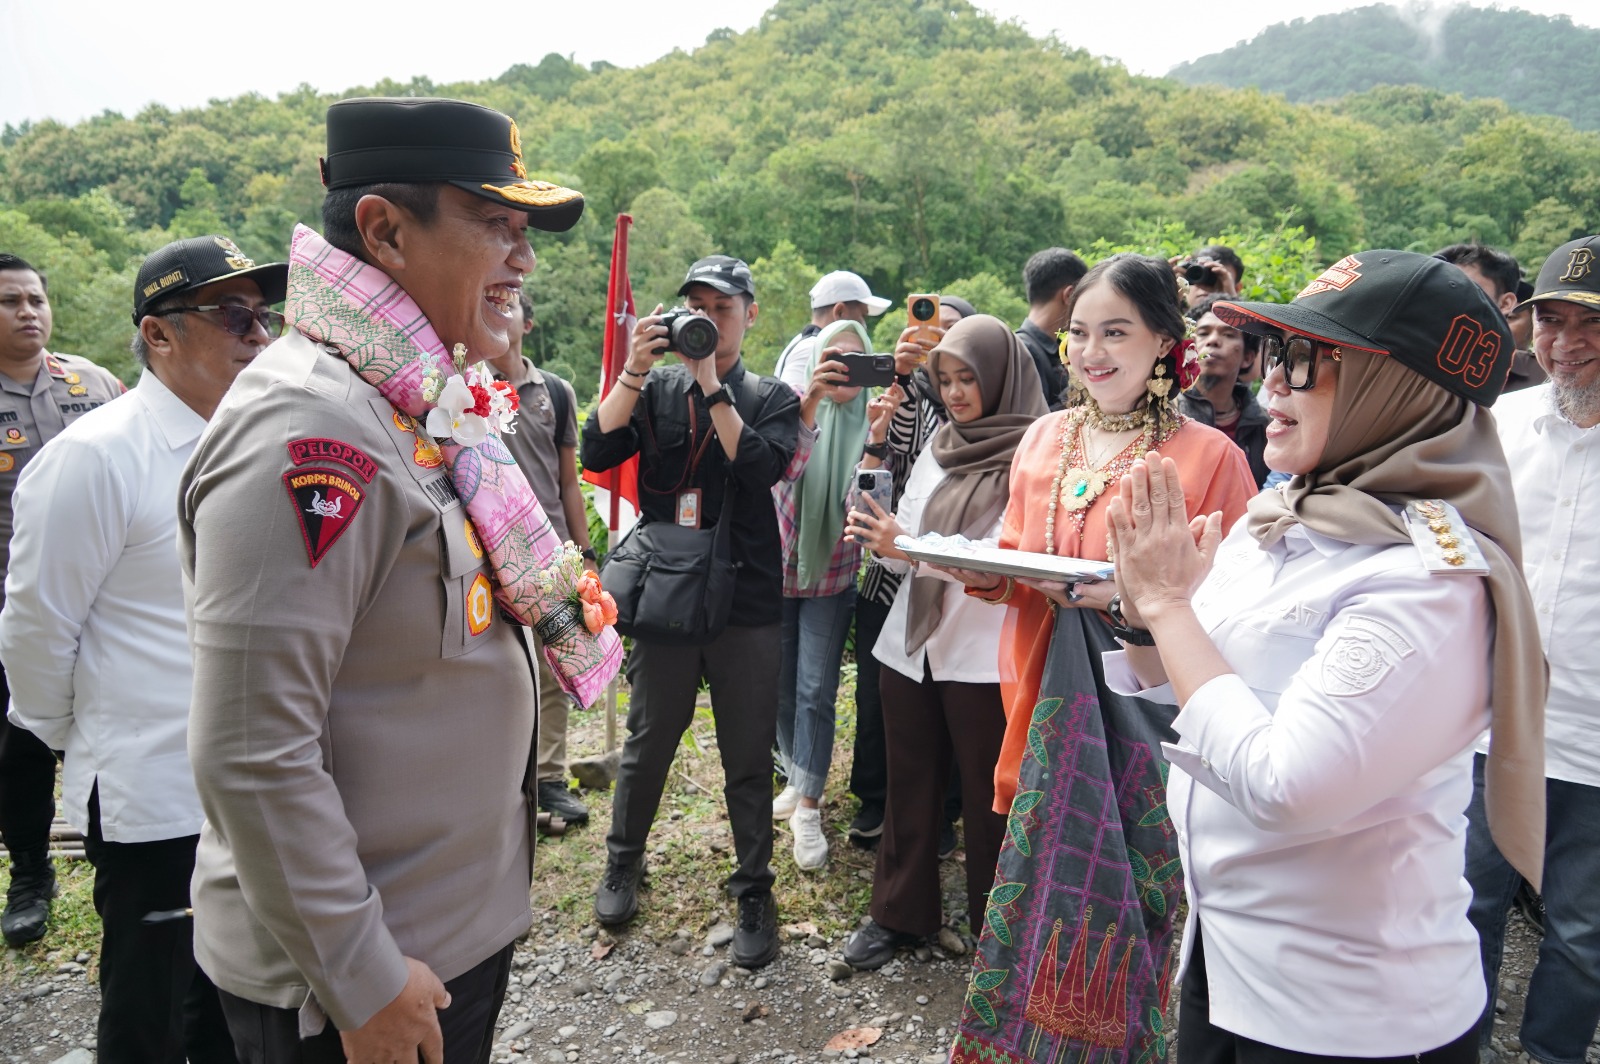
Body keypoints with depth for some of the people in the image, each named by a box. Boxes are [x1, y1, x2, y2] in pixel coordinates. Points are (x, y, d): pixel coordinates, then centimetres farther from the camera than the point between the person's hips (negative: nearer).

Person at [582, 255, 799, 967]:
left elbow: (759, 467, -17)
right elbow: (596, 453, -7)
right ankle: (623, 862, 38)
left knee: (748, 759, 8)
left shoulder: (772, 398, 3)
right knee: (648, 743, 15)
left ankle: (754, 893, 24)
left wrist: (711, 382, -16)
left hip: (747, 605, -1)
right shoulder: (655, 389, 7)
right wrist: (635, 369, -14)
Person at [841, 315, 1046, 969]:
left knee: (985, 793, 8)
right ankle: (899, 912, 32)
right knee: (909, 785, 15)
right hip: (911, 640, 6)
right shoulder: (940, 444, 11)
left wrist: (908, 545, -22)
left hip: (983, 654, -5)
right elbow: (898, 545, 9)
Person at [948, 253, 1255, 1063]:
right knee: (1043, 889, 14)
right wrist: (971, 568, -8)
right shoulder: (1044, 438, 6)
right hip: (1053, 709, 4)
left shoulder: (1210, 456, -9)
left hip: (1146, 722, -4)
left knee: (1122, 909, 6)